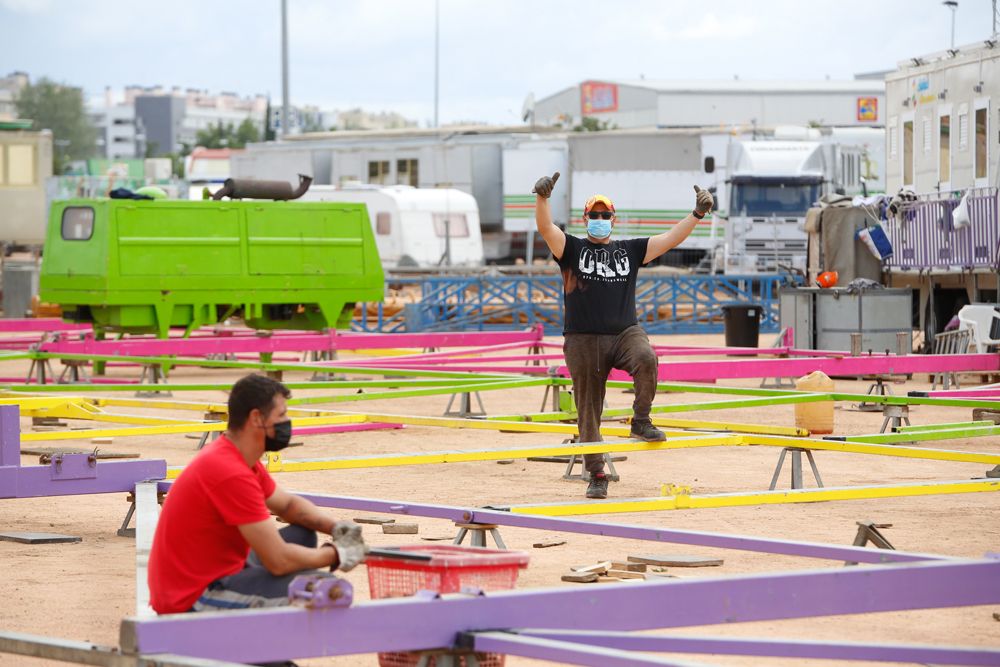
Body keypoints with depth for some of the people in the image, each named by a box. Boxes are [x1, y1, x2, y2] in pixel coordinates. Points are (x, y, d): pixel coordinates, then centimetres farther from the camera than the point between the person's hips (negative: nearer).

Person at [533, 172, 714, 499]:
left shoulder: (630, 250, 14)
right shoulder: (572, 249, 8)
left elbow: (670, 239, 8)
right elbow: (545, 227, -9)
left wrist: (697, 214, -5)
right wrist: (542, 198, -26)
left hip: (625, 333, 1)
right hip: (583, 340, -1)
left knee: (646, 359, -34)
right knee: (588, 412, 0)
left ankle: (640, 421, -16)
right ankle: (596, 475, 10)